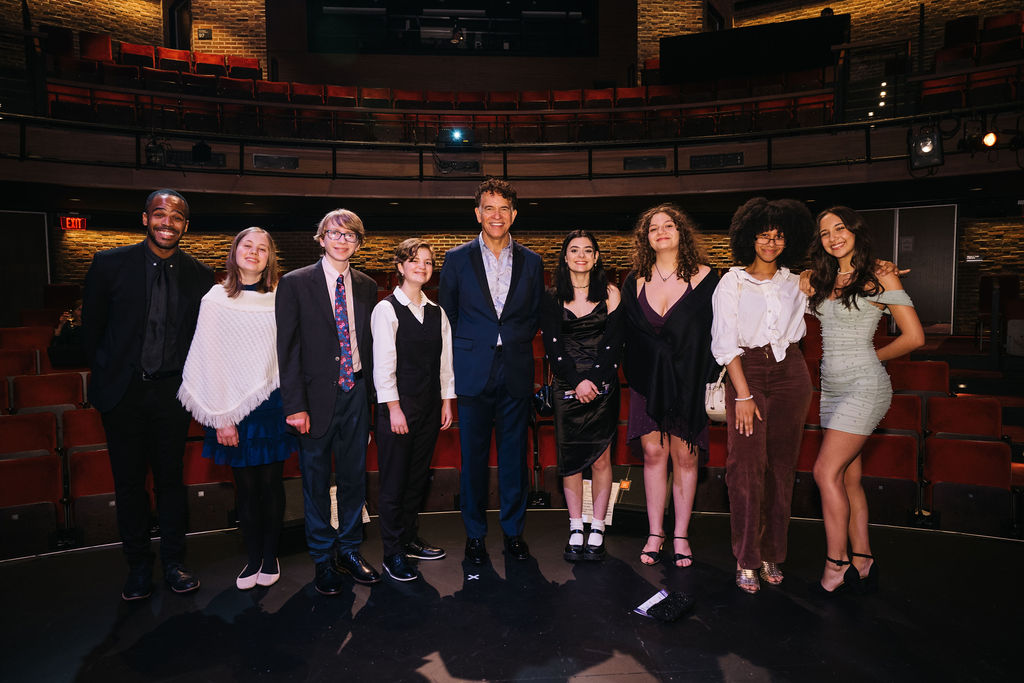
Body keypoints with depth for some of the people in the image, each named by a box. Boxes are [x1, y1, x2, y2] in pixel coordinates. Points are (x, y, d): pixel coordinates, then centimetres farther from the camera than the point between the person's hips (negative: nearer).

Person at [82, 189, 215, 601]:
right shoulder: (110, 264, -4)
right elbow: (91, 328, 5)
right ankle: (138, 566, 26)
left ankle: (173, 561, 25)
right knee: (129, 482, 9)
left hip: (171, 392, 1)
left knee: (170, 478, 10)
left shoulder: (199, 276, 0)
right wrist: (105, 375, 6)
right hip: (122, 392, 0)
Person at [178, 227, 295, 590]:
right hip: (234, 407, -1)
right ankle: (252, 557, 23)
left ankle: (270, 554, 24)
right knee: (246, 486, 7)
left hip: (273, 403, 1)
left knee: (271, 482, 7)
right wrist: (222, 417, -7)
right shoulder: (216, 300, -2)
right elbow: (211, 362, -4)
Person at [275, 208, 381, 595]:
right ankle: (323, 559, 26)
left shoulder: (366, 286, 8)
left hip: (356, 393, 4)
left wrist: (369, 393, 6)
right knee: (316, 483, 8)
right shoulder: (295, 284, -4)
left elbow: (369, 343, 11)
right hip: (316, 397, -3)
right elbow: (288, 349, -7)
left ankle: (349, 551, 30)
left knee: (354, 477, 13)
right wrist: (295, 405, -12)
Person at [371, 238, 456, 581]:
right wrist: (394, 407, -13)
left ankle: (410, 540, 29)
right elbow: (383, 362, -10)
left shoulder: (437, 312, 11)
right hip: (398, 404, -5)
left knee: (418, 476, 14)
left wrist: (446, 401, 8)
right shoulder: (387, 309, -5)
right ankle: (393, 553, 13)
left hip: (430, 406, 6)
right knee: (394, 481, 1)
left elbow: (445, 359, 12)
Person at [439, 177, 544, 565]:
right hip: (473, 373, -1)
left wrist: (515, 343, 4)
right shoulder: (457, 259, 3)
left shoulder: (531, 262, 8)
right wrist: (467, 351, 5)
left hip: (516, 373, 1)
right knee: (473, 458, 6)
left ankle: (513, 531, 25)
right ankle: (475, 535, 22)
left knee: (514, 457, 8)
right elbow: (447, 314, 9)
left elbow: (535, 315, 14)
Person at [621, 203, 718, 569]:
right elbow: (629, 333, 10)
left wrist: (711, 381, -6)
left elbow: (715, 332, 0)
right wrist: (634, 374, 3)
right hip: (648, 381, 2)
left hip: (688, 380, -1)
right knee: (653, 453, 3)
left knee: (684, 456, 3)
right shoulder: (635, 282, 6)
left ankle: (681, 535, 16)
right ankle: (655, 534, 15)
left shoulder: (703, 277, -1)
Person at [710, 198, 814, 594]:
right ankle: (746, 560, 5)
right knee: (746, 465, -7)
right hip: (746, 373, -3)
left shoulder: (796, 284, 12)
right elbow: (725, 343, -4)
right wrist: (743, 394, -11)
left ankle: (772, 555, 17)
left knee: (781, 466, 5)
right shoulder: (733, 282, 2)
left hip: (790, 375, 3)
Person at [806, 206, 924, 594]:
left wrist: (872, 357, 4)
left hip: (864, 386, -6)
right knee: (848, 478, 8)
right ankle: (862, 562, 17)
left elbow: (914, 337, -3)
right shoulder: (820, 281, 12)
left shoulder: (880, 276, -4)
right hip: (831, 387, 6)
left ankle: (837, 564, 0)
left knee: (826, 472, -11)